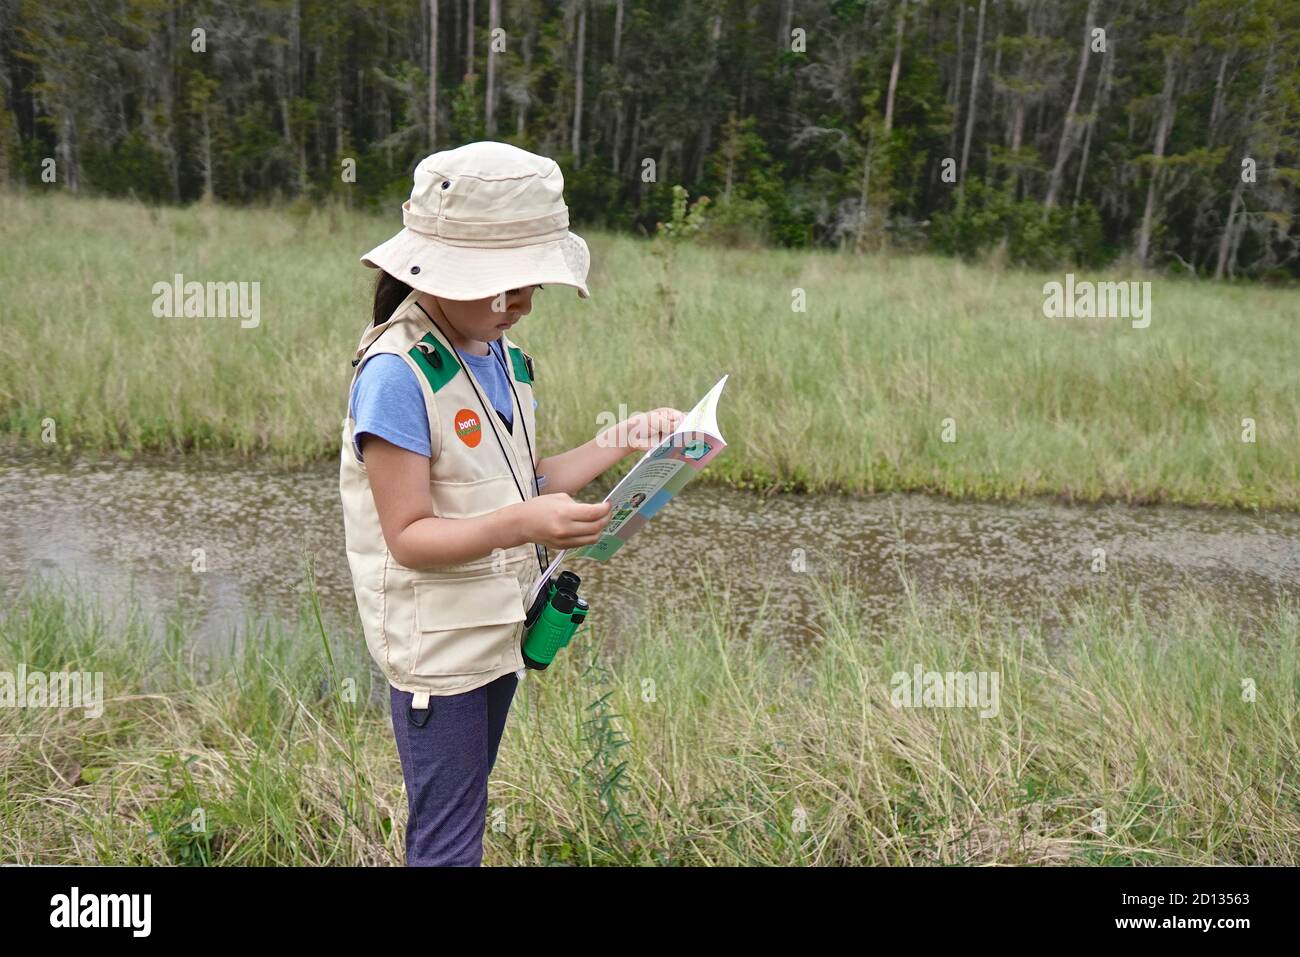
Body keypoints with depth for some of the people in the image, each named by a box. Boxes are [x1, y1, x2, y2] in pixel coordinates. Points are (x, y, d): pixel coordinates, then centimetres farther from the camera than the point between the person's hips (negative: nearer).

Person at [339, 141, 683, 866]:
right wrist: (519, 525, -36)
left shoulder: (506, 357, 4)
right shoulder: (397, 375, -21)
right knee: (448, 842, 5)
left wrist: (621, 441, 0)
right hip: (435, 645, -7)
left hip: (499, 629, 8)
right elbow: (407, 534, -21)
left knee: (459, 813, 23)